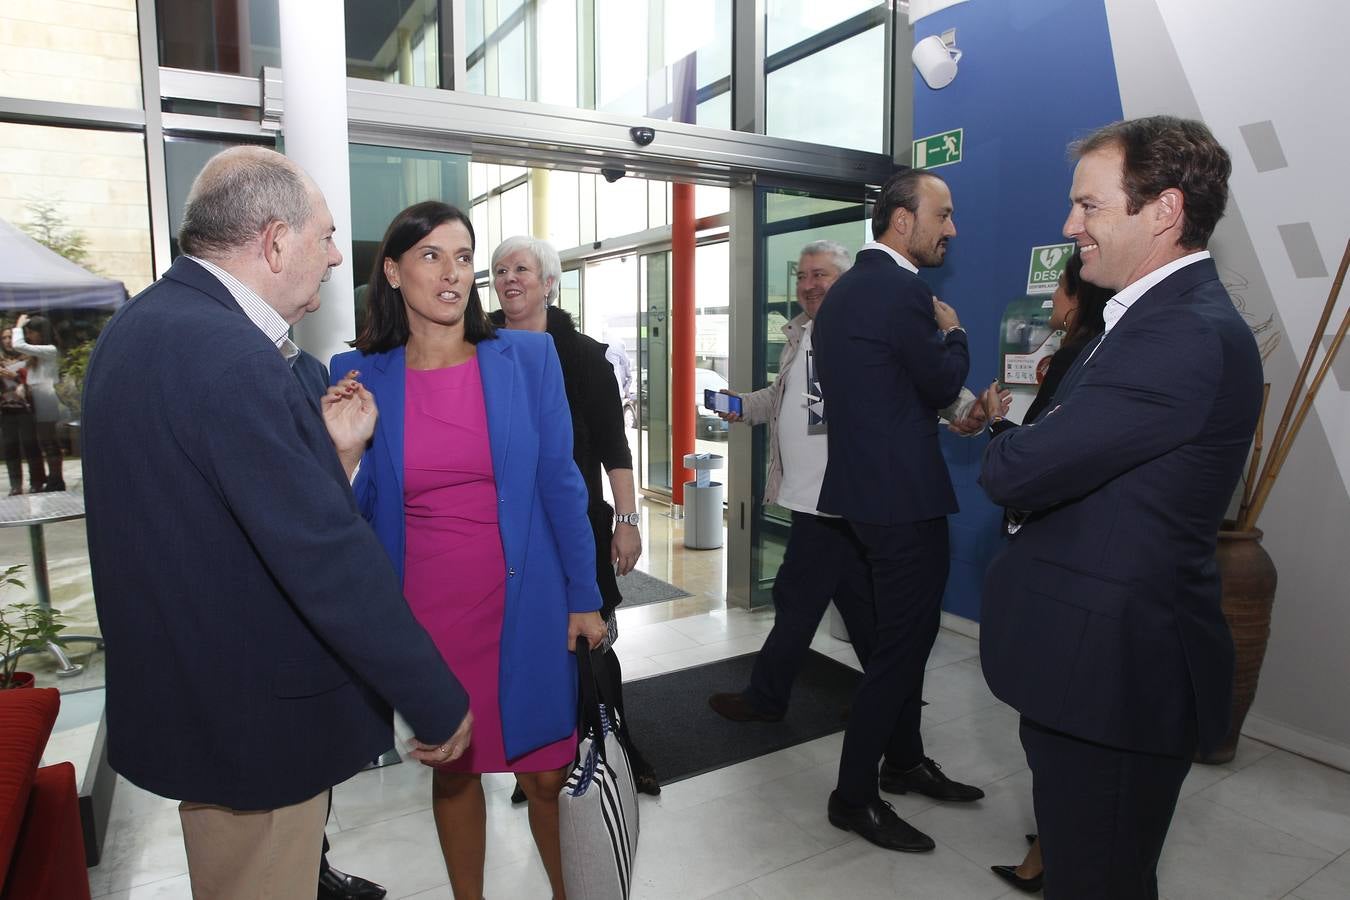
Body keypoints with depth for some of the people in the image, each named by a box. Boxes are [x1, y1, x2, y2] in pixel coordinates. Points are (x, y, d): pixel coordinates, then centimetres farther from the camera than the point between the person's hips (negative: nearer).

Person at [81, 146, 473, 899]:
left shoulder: (142, 324, 5)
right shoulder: (229, 354, -27)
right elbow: (329, 560, -27)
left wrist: (335, 453, -2)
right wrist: (439, 703, -19)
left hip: (183, 690, 9)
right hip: (249, 718, -9)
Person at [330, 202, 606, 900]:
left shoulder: (528, 357, -4)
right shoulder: (359, 373, -2)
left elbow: (559, 483, -1)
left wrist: (584, 599, -1)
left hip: (522, 606, -1)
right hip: (423, 609, 1)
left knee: (545, 771, 10)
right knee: (451, 768, 17)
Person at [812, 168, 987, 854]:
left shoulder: (845, 289, 13)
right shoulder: (902, 291, -18)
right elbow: (944, 383, -10)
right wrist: (952, 332, 6)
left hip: (864, 484, 10)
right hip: (902, 495, -10)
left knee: (907, 631, 22)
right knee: (900, 642, 2)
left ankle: (904, 761, 38)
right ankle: (853, 796, 15)